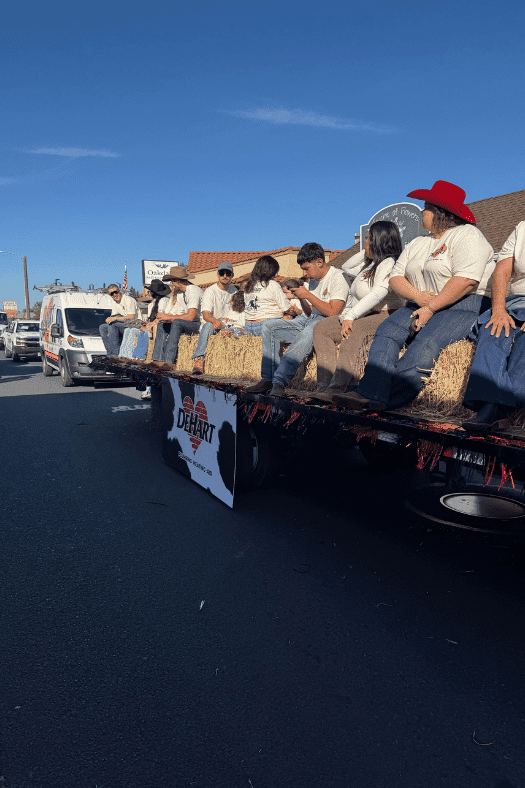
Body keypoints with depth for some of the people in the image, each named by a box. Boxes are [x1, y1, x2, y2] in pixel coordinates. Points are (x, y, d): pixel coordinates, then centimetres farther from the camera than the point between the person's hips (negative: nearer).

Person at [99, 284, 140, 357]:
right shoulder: (113, 302, 11)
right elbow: (114, 316, 15)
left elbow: (131, 317, -24)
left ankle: (115, 354, -28)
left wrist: (115, 318, -26)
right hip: (123, 324, 9)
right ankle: (110, 353, -8)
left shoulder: (129, 300, -15)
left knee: (113, 325, -29)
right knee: (102, 328, -2)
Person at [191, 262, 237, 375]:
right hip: (210, 323, -3)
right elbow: (205, 314, -17)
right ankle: (199, 361, -47)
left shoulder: (233, 290, 11)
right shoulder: (210, 291, -6)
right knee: (208, 325, -39)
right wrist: (215, 321, -41)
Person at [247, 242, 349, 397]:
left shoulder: (337, 277, -5)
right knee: (269, 326, -8)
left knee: (307, 333, -41)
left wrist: (307, 295, -13)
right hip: (308, 320, 8)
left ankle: (279, 381, -47)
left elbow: (332, 312, -17)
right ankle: (268, 379, -18)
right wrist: (301, 299, 1)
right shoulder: (313, 280, 20)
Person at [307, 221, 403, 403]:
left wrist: (350, 316, -30)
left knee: (353, 332, -39)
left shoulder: (389, 263, -11)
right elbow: (347, 268, 34)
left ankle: (338, 389, -44)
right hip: (362, 316, 10)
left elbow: (378, 294, -25)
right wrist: (366, 251, 20)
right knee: (321, 328, -5)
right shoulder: (371, 264, 20)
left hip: (385, 316, -10)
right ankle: (325, 385, -16)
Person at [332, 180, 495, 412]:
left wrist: (430, 308, -20)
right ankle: (370, 392, -36)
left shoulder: (466, 235, -2)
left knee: (426, 344, -32)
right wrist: (417, 296, -8)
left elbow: (467, 280, -17)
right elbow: (395, 277, 12)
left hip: (462, 307, -6)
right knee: (386, 331, -20)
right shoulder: (417, 244, 22)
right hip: (422, 306, 7)